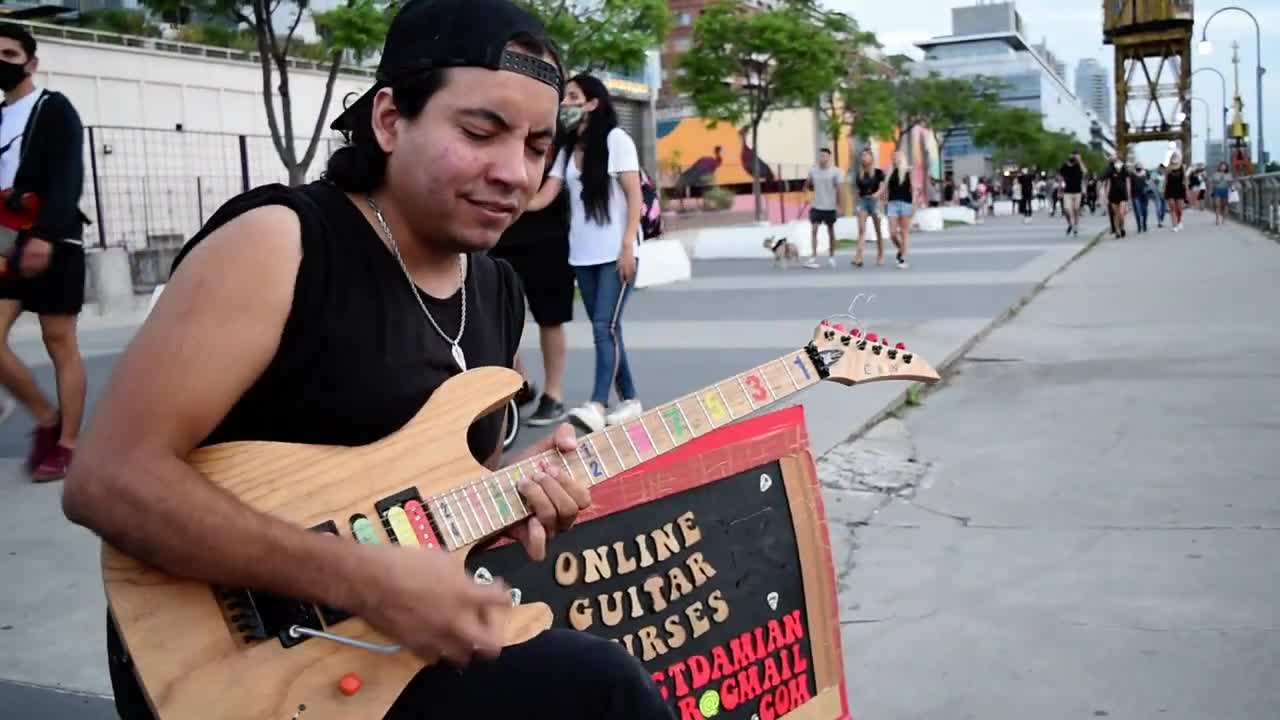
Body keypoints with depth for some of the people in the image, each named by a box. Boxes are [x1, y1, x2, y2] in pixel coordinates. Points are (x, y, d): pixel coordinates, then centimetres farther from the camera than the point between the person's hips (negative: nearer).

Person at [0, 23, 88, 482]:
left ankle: (67, 444, 5)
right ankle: (46, 418, 10)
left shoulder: (55, 109, -1)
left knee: (60, 343, -2)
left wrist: (45, 234, -24)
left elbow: (68, 178, -12)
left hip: (53, 241, -6)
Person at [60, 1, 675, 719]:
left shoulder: (499, 293, 7)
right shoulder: (277, 243, -16)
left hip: (405, 637, 8)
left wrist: (513, 495, -5)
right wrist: (366, 578, -27)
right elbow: (110, 478, -22)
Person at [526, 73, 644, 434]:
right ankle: (629, 400, 16)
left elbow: (635, 197, -8)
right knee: (605, 330, 7)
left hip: (615, 253, -6)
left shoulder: (615, 139, -3)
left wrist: (628, 246, -16)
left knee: (605, 327, -14)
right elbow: (541, 198, 6)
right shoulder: (568, 150, 13)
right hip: (583, 255, 6)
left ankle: (597, 405, -21)